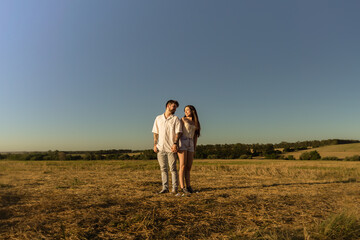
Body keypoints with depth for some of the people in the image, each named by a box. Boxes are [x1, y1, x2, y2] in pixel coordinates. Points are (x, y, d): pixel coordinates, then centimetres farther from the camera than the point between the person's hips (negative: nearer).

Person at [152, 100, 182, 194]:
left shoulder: (175, 119, 4)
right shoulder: (158, 118, 13)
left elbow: (178, 132, -4)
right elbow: (155, 133, 12)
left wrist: (175, 143, -18)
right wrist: (155, 145, 3)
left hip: (171, 148, -3)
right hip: (160, 147, 3)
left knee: (173, 168, -1)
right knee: (163, 169, 7)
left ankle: (175, 188, 7)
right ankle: (165, 188, 14)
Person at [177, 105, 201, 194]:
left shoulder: (195, 123, 17)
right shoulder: (183, 119, 3)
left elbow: (195, 136, 16)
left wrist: (194, 149, 11)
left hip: (190, 144, 5)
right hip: (182, 143, -5)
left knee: (189, 167, 3)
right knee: (183, 166, -9)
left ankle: (188, 186, 8)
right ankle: (182, 187, -7)